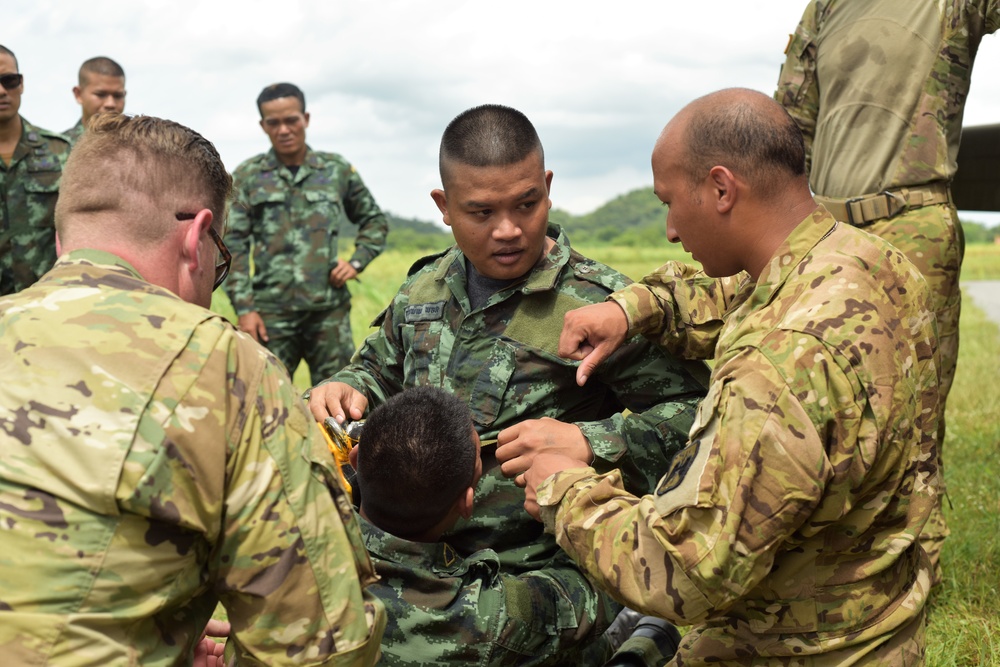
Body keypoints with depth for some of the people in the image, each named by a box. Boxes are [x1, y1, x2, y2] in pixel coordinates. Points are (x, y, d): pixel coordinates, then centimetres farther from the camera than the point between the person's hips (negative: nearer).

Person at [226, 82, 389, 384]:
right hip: (271, 312, -1)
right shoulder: (247, 176, 5)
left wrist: (357, 262, 3)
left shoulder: (337, 169, 8)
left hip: (330, 309, 1)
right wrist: (244, 308, -6)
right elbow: (233, 246, 2)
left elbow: (375, 221, 20)